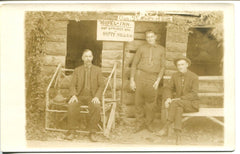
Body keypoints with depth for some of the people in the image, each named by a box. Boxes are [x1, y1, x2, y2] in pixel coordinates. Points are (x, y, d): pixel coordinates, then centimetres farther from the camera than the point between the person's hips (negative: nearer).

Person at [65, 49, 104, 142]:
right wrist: (73, 95, -13)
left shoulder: (97, 70, 12)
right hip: (79, 96, 1)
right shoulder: (77, 70, 15)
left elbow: (101, 86, 5)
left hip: (92, 96, -1)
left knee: (96, 107, -35)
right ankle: (72, 131, -20)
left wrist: (97, 96, -13)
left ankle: (93, 132, -23)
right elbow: (73, 85, 8)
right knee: (71, 105, -32)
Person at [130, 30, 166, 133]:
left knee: (150, 103, -1)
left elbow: (162, 67, 9)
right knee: (139, 102, 1)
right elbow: (134, 64, 9)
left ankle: (148, 123, 16)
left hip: (153, 77, 0)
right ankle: (140, 123, 13)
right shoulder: (142, 48, 10)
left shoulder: (161, 49, 11)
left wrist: (158, 80, -2)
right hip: (140, 75, 0)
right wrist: (132, 80, 2)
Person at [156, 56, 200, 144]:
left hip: (192, 103, -3)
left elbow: (193, 94, -15)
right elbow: (169, 89, 5)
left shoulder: (194, 77, -9)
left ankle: (165, 128, -35)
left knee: (176, 103, -34)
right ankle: (178, 136, -44)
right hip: (179, 104, 3)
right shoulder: (175, 76, 4)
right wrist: (168, 99, -18)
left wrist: (179, 99, -26)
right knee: (178, 109, -35)